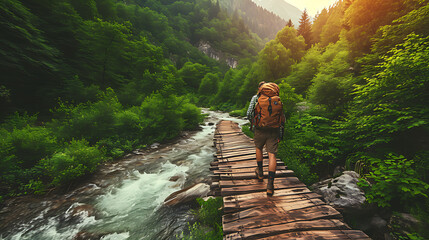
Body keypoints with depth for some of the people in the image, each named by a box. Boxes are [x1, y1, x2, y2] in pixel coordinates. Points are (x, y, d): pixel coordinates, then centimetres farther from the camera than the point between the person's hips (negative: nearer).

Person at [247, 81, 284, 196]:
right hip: (274, 131, 2)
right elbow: (282, 118, 13)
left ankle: (260, 173, 37)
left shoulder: (256, 97, 3)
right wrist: (280, 134, 18)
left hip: (260, 130, -1)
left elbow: (249, 114, -4)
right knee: (272, 154, 0)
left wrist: (253, 122, 16)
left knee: (258, 148, 23)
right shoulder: (278, 99, 12)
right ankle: (270, 185, -3)